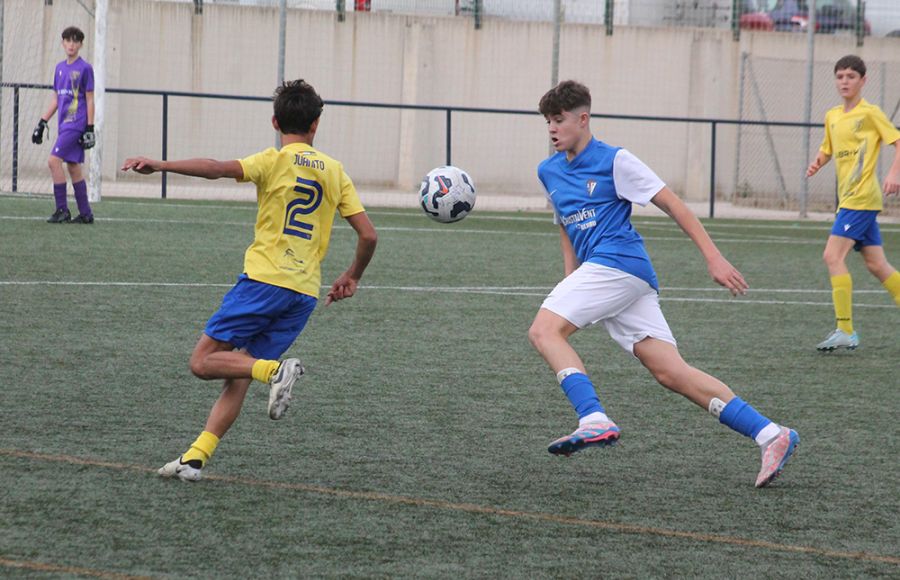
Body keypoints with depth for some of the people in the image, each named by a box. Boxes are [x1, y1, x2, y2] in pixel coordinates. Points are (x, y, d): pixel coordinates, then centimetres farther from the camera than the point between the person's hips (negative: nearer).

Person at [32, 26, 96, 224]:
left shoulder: (85, 68, -5)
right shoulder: (60, 68, 15)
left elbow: (90, 100, -6)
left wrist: (90, 128, -11)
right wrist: (42, 122, 15)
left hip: (76, 124, -7)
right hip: (64, 124, 7)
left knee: (54, 161, -15)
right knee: (73, 167, 7)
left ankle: (62, 211, -12)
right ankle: (85, 214, 11)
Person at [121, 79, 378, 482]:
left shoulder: (274, 161, -1)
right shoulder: (335, 172, 13)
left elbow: (218, 169, -19)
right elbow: (368, 235, 10)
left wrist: (160, 165, -22)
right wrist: (352, 278, 25)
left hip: (264, 281, -5)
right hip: (305, 293, 5)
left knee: (203, 362, 0)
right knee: (237, 376, 9)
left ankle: (275, 371, -22)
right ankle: (195, 457, -3)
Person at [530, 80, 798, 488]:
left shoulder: (614, 161, -2)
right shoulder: (548, 172, 20)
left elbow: (672, 204, -3)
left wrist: (713, 256, -10)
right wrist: (570, 287, 19)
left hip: (618, 262, -7)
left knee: (543, 330, -19)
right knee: (671, 373, -3)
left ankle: (594, 421, -31)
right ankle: (770, 435, -7)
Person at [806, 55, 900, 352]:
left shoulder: (870, 113, -7)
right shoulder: (832, 117, 14)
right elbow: (827, 149, 25)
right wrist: (817, 163, 3)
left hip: (861, 197, -8)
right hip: (847, 198, 8)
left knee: (833, 256, -15)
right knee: (876, 264, 9)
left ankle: (845, 331, -15)